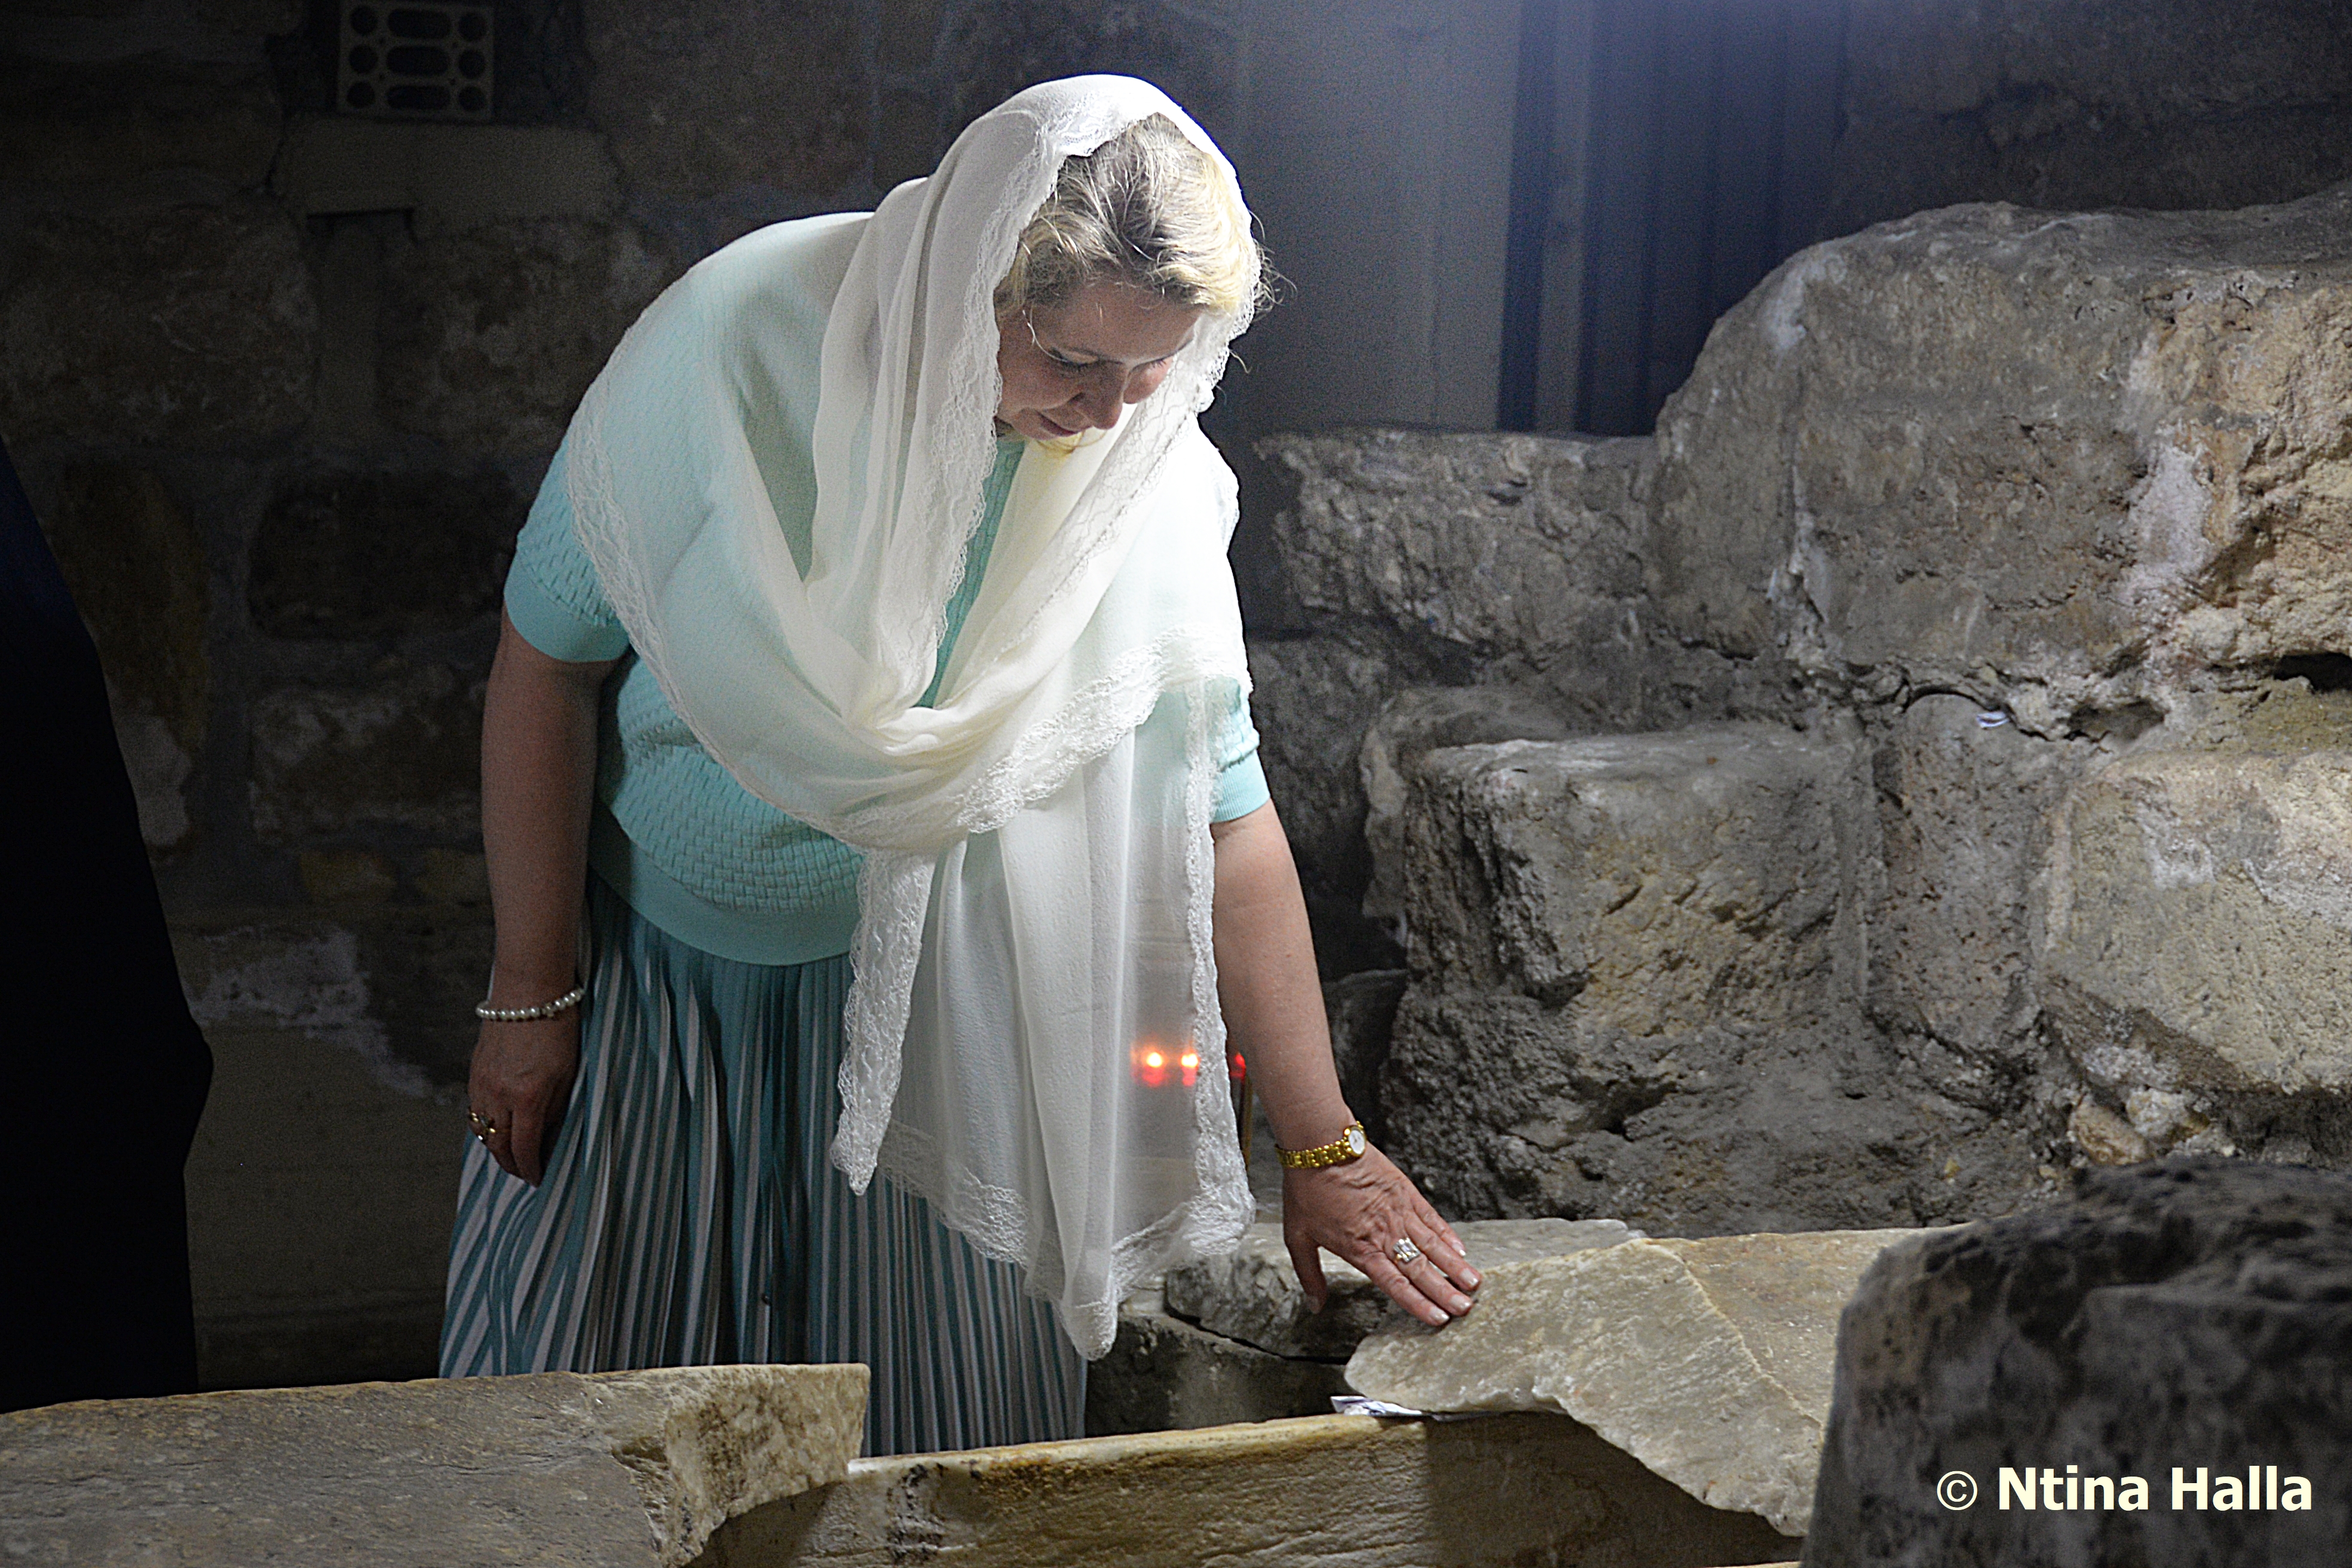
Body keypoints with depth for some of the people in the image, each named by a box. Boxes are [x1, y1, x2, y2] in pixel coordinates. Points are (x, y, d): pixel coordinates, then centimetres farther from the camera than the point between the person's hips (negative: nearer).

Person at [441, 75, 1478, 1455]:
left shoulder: (1148, 475, -19)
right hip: (647, 942, -1)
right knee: (569, 1397, 4)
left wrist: (1325, 1147, -12)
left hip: (910, 980, 1)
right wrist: (536, 991, -9)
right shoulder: (735, 347, -27)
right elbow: (550, 661, -15)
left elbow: (1222, 812, -14)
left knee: (940, 1412, 4)